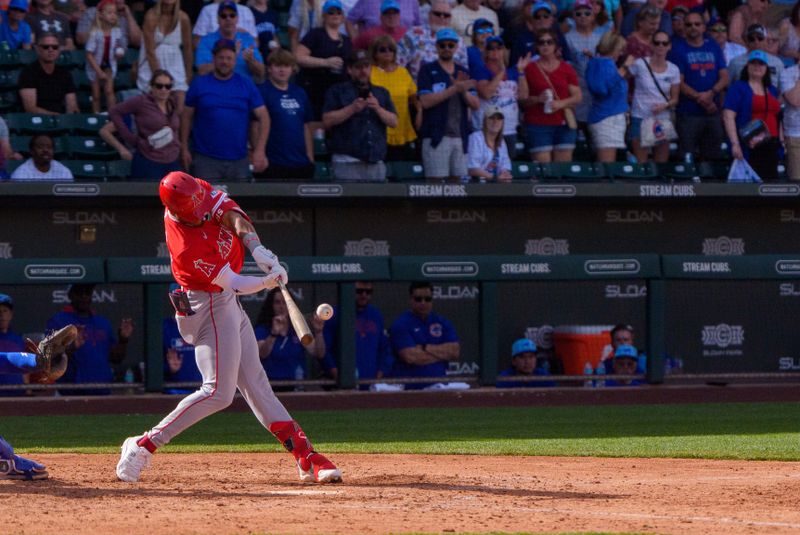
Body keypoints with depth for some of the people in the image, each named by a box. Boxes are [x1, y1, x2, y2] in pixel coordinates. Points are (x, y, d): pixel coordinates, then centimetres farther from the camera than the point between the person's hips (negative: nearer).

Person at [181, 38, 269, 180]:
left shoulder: (246, 85, 5)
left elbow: (263, 117, 3)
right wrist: (184, 149, -2)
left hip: (238, 159, 2)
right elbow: (186, 117, 4)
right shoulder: (199, 84, 3)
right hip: (206, 158, -2)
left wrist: (260, 150, -8)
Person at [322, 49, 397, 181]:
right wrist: (352, 109, -13)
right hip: (347, 161, -5)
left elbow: (394, 122, 12)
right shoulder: (337, 92, 8)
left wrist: (378, 109, -6)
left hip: (376, 163, 5)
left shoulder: (382, 93, 21)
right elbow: (327, 120, -4)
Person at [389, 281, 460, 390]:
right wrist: (442, 353, -5)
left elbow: (455, 352, 1)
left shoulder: (443, 323, 12)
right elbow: (410, 357, -15)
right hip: (409, 388, -4)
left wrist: (426, 348, -8)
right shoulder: (400, 324, -3)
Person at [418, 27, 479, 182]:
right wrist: (454, 89, -15)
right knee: (435, 181, -9)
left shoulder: (463, 72, 16)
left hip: (459, 135, 5)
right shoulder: (428, 70, 2)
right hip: (436, 136, -5)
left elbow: (475, 104, 9)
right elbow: (425, 101, -12)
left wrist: (463, 91, -11)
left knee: (456, 180, 6)